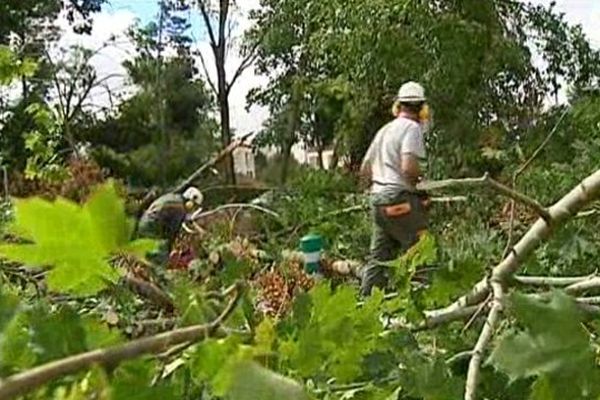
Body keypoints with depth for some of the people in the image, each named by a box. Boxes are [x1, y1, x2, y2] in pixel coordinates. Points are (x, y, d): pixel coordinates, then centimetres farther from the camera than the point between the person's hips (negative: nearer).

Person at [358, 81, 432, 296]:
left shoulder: (384, 130, 19)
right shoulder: (412, 128, -6)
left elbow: (365, 169, 22)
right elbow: (409, 167, -19)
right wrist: (422, 181, -2)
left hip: (378, 199, 8)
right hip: (401, 200, -8)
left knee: (378, 257, 11)